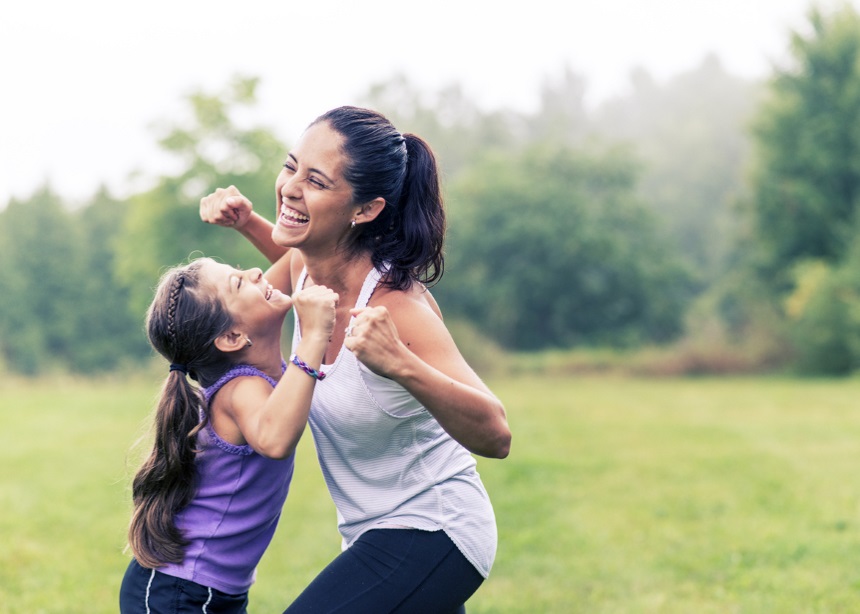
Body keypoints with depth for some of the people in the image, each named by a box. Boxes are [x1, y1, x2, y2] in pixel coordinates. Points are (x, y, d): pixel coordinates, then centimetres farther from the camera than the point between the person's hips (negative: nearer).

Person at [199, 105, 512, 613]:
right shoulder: (308, 268, -6)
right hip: (377, 535, 9)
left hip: (430, 535, -9)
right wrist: (248, 223, 3)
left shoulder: (396, 304, -27)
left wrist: (401, 365, -46)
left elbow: (495, 436, -31)